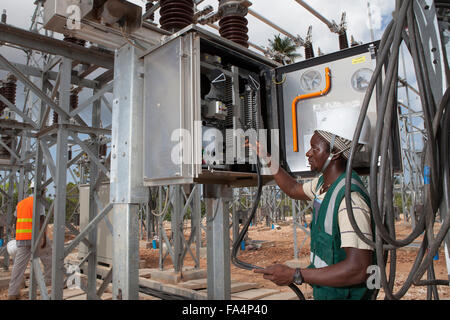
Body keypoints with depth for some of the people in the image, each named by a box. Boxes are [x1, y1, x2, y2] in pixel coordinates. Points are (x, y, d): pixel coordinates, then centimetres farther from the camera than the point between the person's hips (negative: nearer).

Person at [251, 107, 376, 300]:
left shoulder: (350, 199, -26)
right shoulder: (324, 183, 2)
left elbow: (358, 269, -30)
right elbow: (294, 190, 21)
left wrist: (295, 275, -28)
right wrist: (267, 159, 14)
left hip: (344, 294, -8)